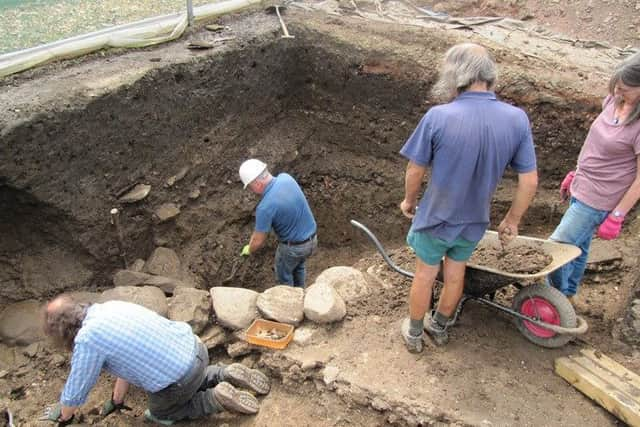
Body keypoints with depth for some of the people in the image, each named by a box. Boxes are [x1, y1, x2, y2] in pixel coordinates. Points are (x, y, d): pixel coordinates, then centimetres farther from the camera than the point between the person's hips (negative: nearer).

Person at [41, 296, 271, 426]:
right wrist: (117, 401, 31)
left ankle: (216, 398, 6)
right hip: (194, 347, 8)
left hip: (177, 380, -8)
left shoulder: (86, 339, -14)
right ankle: (227, 375, 18)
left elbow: (76, 390, 0)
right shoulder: (111, 307, 10)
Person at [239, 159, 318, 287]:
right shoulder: (286, 177, -11)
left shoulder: (265, 207, -31)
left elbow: (259, 241, -19)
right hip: (312, 239, 7)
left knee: (284, 275, 25)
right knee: (298, 267, 35)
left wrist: (249, 249, 5)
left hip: (293, 247, -7)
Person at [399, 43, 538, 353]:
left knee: (425, 275, 18)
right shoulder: (517, 119, -14)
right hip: (474, 221, 3)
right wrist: (512, 221, 7)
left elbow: (415, 170, -15)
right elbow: (529, 181, -8)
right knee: (455, 274, 25)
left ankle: (414, 333, 39)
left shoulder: (438, 117, -25)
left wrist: (409, 201, 5)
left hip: (436, 217, -3)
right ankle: (440, 327, 47)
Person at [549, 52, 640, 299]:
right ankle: (568, 293, 42)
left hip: (598, 200, -7)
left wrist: (617, 216, -14)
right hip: (581, 188, 7)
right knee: (577, 247, 22)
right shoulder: (614, 100, -3)